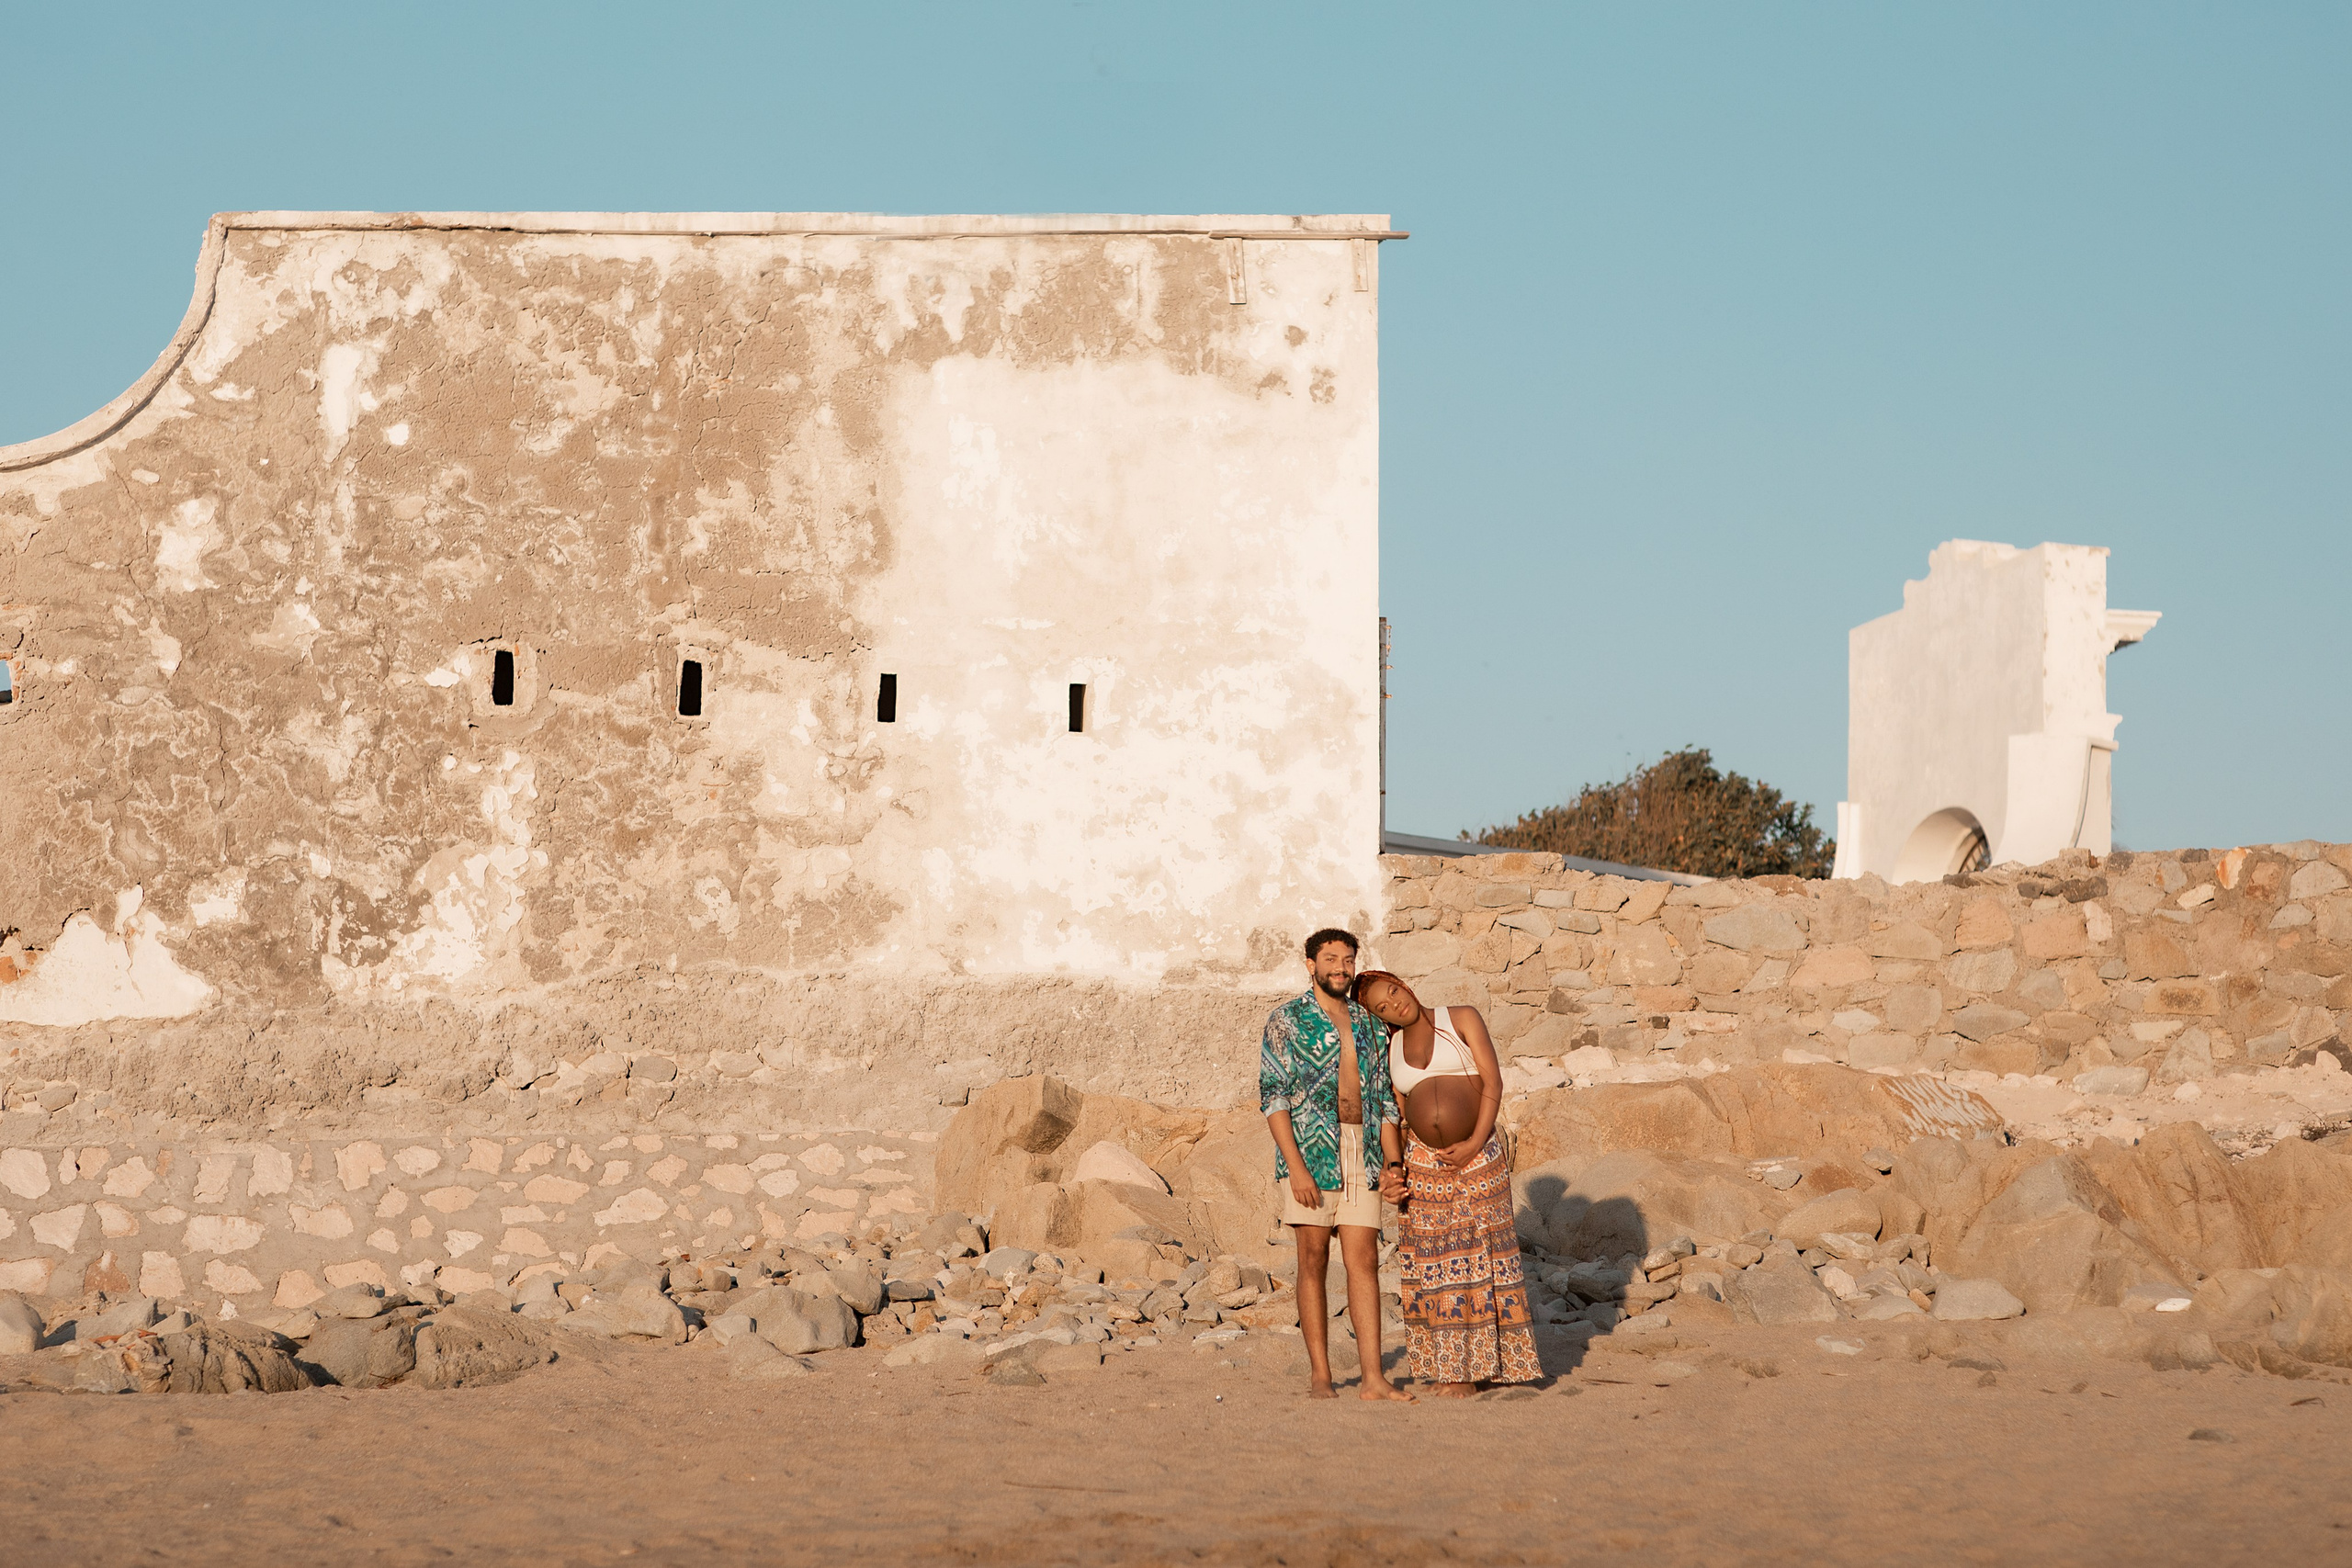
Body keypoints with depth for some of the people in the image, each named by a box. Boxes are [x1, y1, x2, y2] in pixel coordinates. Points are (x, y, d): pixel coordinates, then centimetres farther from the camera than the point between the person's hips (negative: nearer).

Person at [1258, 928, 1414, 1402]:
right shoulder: (1287, 1019, 1)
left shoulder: (1367, 1023, 16)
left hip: (1362, 1150, 4)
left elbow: (1384, 1097, 18)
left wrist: (1393, 1161, 6)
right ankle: (1319, 1376, 5)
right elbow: (1272, 1095, -6)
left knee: (1364, 1261, -2)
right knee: (1314, 1261, 0)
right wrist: (1296, 1165, -14)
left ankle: (1373, 1377, -4)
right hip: (1310, 1150, -4)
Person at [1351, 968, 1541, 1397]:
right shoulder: (1391, 1051, 11)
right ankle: (1448, 1366, 8)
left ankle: (1474, 1365, 2)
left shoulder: (1461, 1020, 1)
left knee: (1477, 1257, -3)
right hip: (1422, 1162, 3)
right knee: (1432, 1263, 2)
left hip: (1476, 1154, -3)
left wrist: (1474, 1144, -15)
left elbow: (1493, 1081, -6)